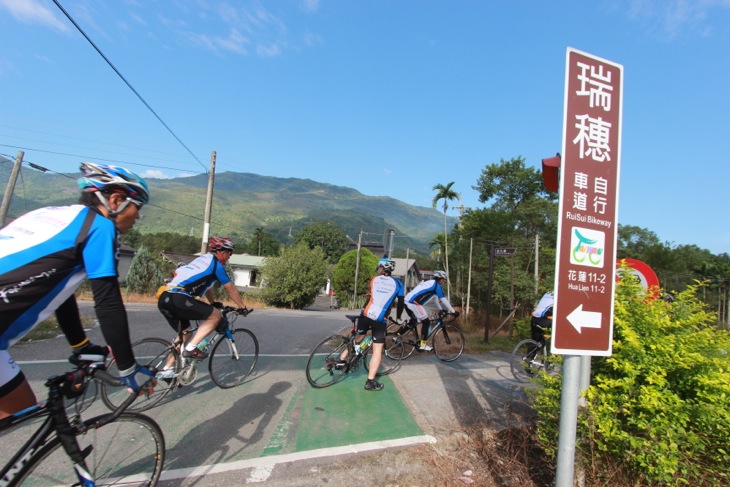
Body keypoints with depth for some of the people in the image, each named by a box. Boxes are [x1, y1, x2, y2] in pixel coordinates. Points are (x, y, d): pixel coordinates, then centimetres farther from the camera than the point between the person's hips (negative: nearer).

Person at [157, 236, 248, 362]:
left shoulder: (202, 260, 27)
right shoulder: (216, 264, 1)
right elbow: (231, 289, 7)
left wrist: (213, 303, 47)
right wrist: (242, 307, 17)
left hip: (165, 298, 10)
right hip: (178, 299, -9)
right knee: (215, 315, -2)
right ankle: (190, 349, -5)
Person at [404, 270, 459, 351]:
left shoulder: (431, 283, 26)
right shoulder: (437, 285, -1)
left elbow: (435, 298, 34)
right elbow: (444, 300, -3)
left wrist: (440, 309, 39)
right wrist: (453, 311, 4)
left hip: (407, 301, 9)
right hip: (414, 303, -9)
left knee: (413, 321, 25)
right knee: (426, 322, 2)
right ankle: (422, 345, 5)